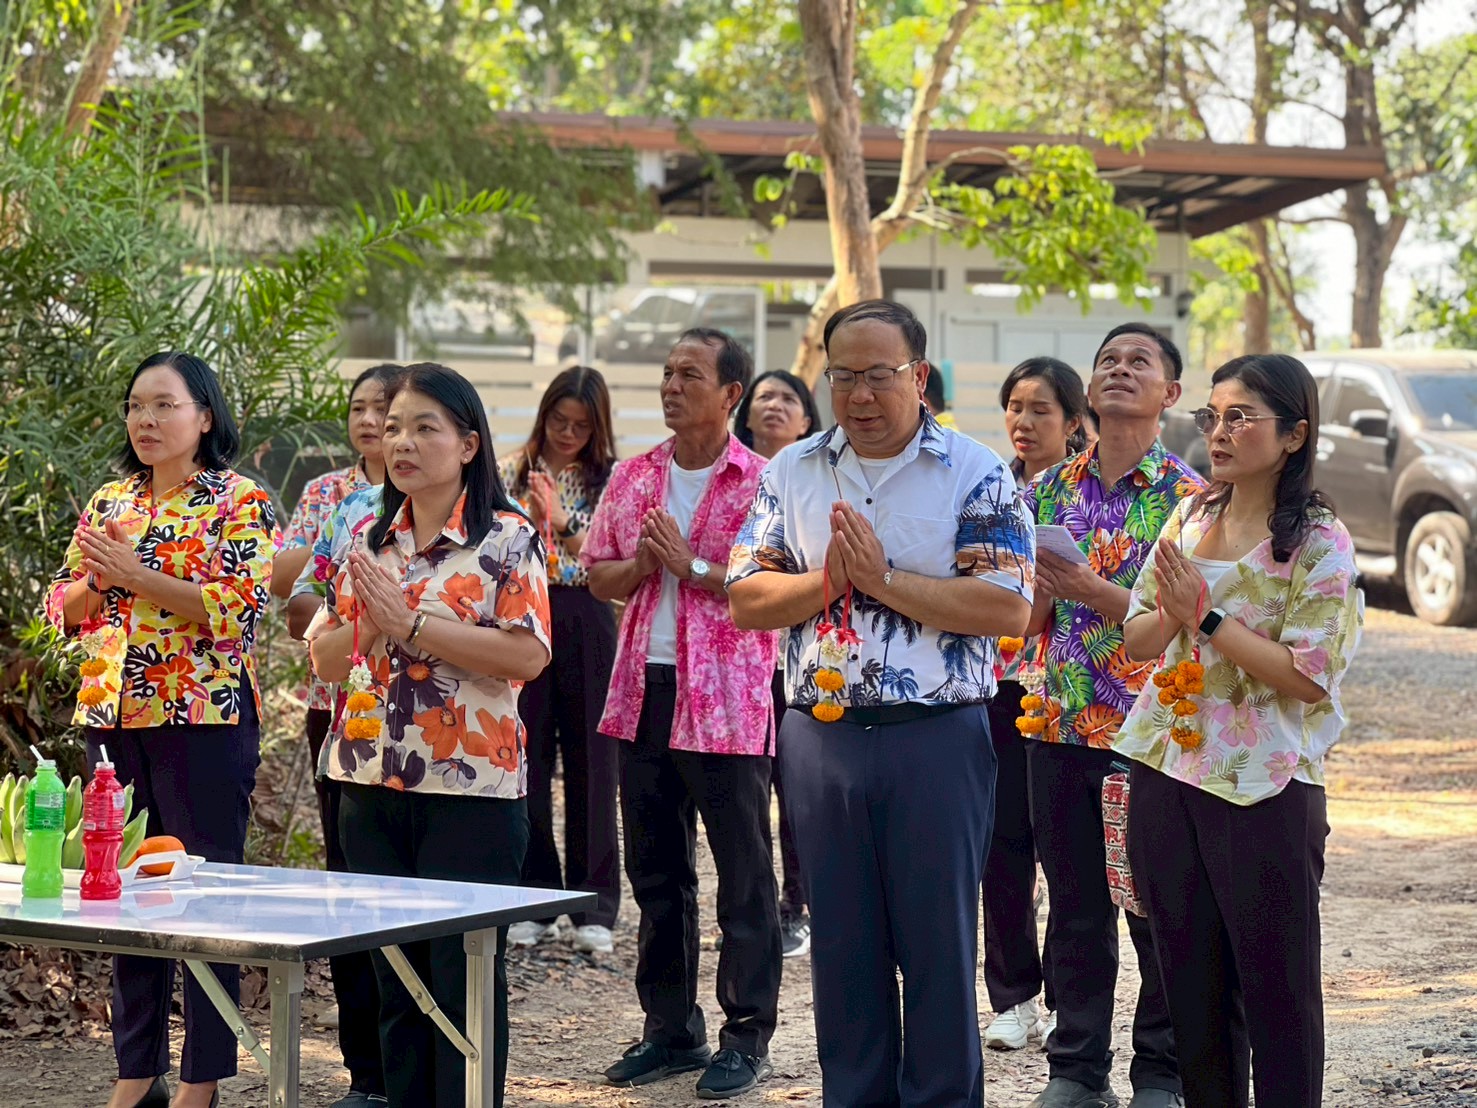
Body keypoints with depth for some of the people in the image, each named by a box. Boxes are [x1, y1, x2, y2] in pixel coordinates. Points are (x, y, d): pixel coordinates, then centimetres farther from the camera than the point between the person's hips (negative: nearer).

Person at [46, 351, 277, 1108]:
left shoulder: (239, 501, -4)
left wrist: (135, 575, -16)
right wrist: (98, 577, -8)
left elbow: (240, 607, -16)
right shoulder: (108, 502, 14)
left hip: (204, 719, -6)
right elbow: (64, 609, 13)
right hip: (114, 718, 6)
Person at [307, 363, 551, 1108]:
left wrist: (410, 622, -18)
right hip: (371, 787, 5)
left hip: (470, 790, -5)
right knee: (395, 978, 12)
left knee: (463, 981, 1)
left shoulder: (507, 539, -5)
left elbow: (528, 656, -17)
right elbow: (324, 658, 13)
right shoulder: (370, 539, 12)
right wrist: (369, 622, -9)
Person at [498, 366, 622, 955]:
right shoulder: (512, 472, 7)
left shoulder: (608, 479, 6)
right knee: (526, 762, 2)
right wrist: (528, 521, -15)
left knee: (591, 763, 1)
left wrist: (561, 521, -18)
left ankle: (594, 908, 8)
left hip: (585, 624, 0)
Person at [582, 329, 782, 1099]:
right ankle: (670, 1029, 24)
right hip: (644, 692, 6)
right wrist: (639, 565, -7)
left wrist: (693, 565, -17)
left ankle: (746, 1039, 9)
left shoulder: (763, 483, -6)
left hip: (726, 701, -6)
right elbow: (598, 575, 13)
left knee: (744, 878, 1)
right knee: (655, 874, 13)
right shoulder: (634, 477, 10)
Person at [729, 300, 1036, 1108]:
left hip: (937, 738, -4)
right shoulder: (791, 473, 9)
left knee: (938, 944, 4)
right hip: (821, 735, 4)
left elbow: (1008, 608, -14)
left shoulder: (975, 474, -4)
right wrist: (827, 580, -14)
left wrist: (884, 578, -17)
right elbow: (746, 599, 4)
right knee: (841, 945, 11)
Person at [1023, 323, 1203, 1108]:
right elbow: (1025, 619, 12)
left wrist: (1090, 590, -19)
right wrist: (1042, 580, -10)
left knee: (1160, 912, 3)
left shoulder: (1187, 497, -3)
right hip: (1062, 729, 4)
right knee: (1075, 909, 10)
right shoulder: (1050, 490, 9)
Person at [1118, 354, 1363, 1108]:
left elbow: (1308, 676, -16)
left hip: (1263, 789, -6)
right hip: (1166, 775, 6)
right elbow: (1137, 640, 9)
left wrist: (1206, 614, -18)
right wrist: (1172, 612, -12)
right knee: (1191, 982, 13)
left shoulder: (1319, 542, -9)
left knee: (1277, 987, 2)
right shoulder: (1190, 518, 9)